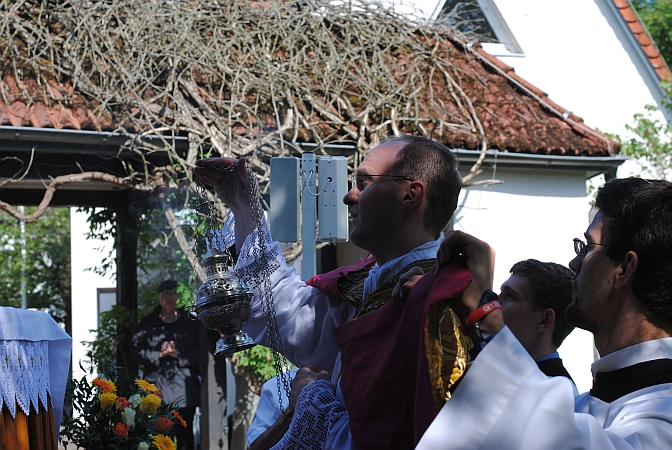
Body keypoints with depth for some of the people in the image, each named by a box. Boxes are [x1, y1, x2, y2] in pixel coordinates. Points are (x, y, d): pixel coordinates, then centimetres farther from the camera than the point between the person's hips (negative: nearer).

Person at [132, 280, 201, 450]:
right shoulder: (148, 323, 12)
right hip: (156, 389, 0)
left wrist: (178, 353, -11)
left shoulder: (190, 322, 9)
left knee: (185, 435, -1)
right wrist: (159, 354, -9)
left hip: (184, 389, 0)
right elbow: (137, 351, 5)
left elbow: (200, 352, 3)